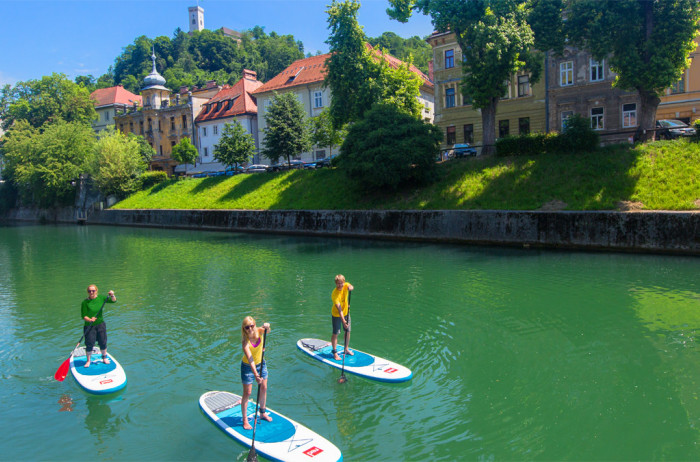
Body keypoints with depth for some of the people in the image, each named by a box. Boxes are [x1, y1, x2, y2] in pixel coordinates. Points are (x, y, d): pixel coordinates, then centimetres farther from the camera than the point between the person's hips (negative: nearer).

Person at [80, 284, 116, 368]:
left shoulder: (101, 298, 1)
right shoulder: (85, 302, -9)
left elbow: (114, 301, 2)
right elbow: (84, 316, -11)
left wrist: (112, 295, -17)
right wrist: (90, 320, -28)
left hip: (100, 324, 3)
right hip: (89, 326, -3)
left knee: (103, 342, 7)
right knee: (89, 344, -3)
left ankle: (104, 358, 27)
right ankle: (88, 360, 17)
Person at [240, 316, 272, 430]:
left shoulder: (259, 331, -17)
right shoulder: (245, 341, -30)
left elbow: (267, 330, -38)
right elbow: (250, 359, -37)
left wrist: (266, 327, -62)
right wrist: (255, 374, -44)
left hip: (261, 363, 5)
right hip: (248, 366, -5)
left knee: (264, 388, 15)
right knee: (247, 393, 1)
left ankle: (263, 413, 35)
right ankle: (245, 420, 16)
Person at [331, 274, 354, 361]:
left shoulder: (346, 285, -12)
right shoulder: (334, 294, -28)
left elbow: (350, 286, -34)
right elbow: (339, 309, -33)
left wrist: (350, 287, -58)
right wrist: (343, 321, -38)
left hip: (346, 313, 6)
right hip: (336, 315, -6)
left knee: (348, 331, 14)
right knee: (335, 333, -2)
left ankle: (346, 349, 32)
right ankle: (335, 352, 9)